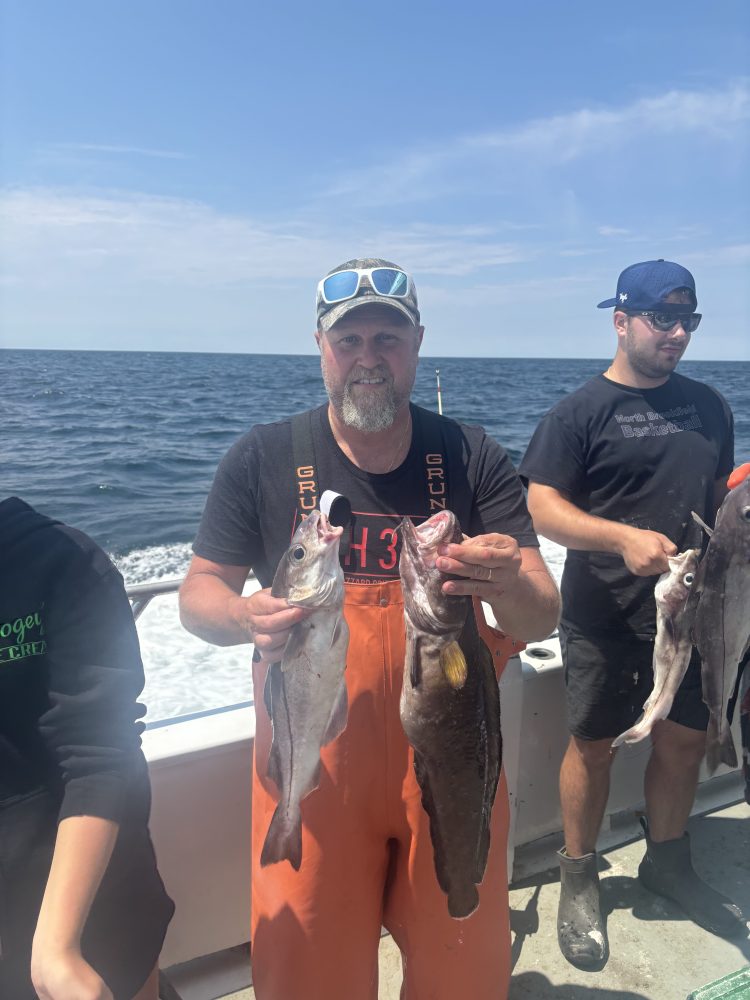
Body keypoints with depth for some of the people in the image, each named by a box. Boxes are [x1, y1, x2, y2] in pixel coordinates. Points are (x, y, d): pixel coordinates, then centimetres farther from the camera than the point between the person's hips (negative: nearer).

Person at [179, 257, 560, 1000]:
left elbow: (541, 622, -8)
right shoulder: (263, 459, -6)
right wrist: (249, 617, -23)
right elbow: (198, 595, 0)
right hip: (313, 762, 0)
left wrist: (513, 586, -32)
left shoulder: (472, 460, -5)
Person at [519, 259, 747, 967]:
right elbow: (543, 508, -16)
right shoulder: (582, 412, -8)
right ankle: (578, 880, 28)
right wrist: (624, 538, -29)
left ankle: (668, 863, 40)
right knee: (594, 745, 7)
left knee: (685, 740, 15)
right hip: (604, 616, -5)